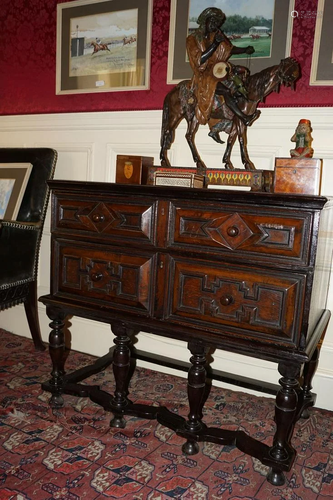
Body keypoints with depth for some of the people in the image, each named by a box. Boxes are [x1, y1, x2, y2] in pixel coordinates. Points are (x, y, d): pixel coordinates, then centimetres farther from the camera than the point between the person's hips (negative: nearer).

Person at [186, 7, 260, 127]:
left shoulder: (217, 34, 11)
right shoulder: (192, 39, -7)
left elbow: (230, 49, 15)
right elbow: (199, 61, -18)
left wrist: (245, 50, -3)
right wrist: (215, 44, -23)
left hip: (217, 69, 8)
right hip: (204, 75, -8)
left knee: (243, 72, -12)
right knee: (226, 90, -29)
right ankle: (244, 119, -26)